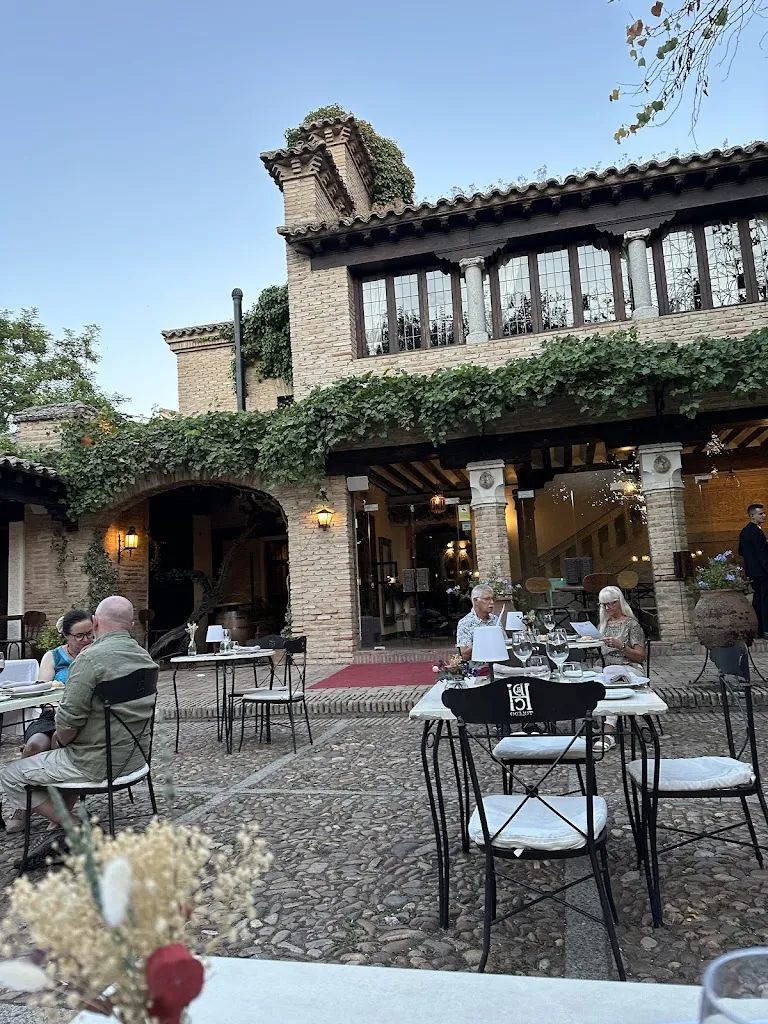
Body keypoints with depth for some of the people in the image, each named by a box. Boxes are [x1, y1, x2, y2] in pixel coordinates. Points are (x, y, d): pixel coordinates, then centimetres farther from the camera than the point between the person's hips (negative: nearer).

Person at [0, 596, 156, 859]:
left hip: (99, 763, -8)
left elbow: (69, 719, -21)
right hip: (133, 757, 8)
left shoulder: (91, 657, -21)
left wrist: (58, 740, 2)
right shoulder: (145, 657, 4)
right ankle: (62, 831, 26)